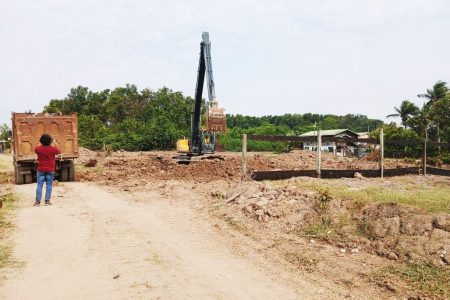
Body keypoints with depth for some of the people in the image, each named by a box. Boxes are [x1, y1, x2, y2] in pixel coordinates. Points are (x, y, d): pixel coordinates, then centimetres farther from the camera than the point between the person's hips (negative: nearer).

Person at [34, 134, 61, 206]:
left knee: (39, 185, 5)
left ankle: (37, 201, 4)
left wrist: (41, 144, 22)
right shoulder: (53, 149, -11)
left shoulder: (38, 148, -8)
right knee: (49, 185, 5)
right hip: (50, 170, -1)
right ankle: (47, 201, 5)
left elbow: (35, 149, 17)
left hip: (41, 170, 1)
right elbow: (59, 152, 10)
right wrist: (53, 145, 19)